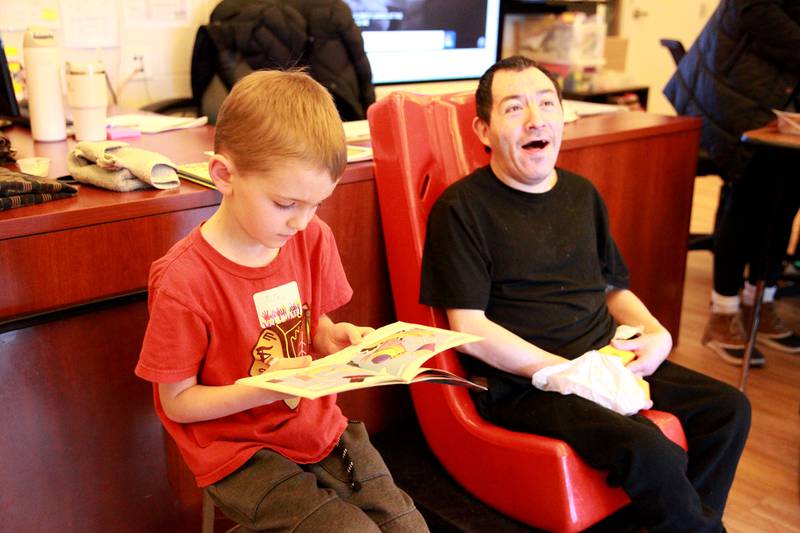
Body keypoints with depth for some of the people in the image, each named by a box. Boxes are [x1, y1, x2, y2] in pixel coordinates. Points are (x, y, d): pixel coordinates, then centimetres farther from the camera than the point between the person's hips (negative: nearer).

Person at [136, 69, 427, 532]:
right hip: (243, 454, -5)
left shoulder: (314, 238, -4)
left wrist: (333, 339, -10)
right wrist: (262, 389, -26)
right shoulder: (183, 281, -20)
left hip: (321, 429, 5)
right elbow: (177, 403, -12)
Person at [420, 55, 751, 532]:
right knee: (651, 453, -26)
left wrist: (657, 335, 0)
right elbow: (471, 329, -14)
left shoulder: (582, 194, 13)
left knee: (728, 408, 0)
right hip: (521, 382, -7)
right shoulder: (461, 208, -9)